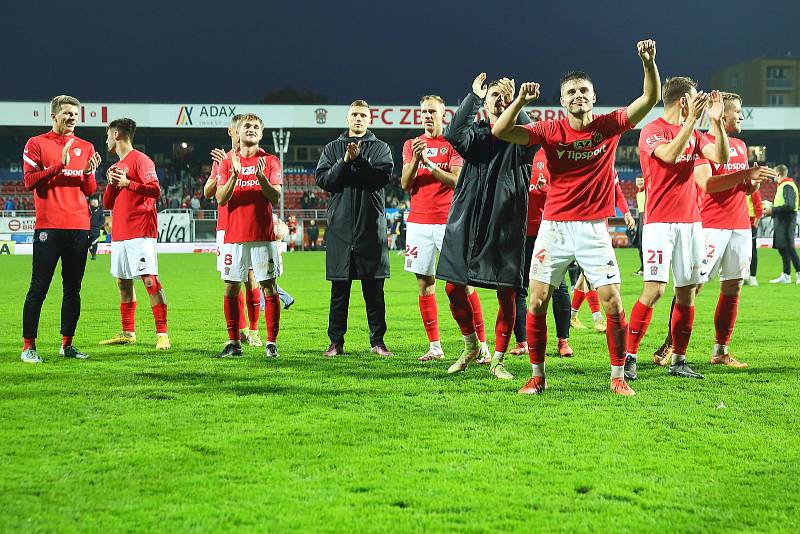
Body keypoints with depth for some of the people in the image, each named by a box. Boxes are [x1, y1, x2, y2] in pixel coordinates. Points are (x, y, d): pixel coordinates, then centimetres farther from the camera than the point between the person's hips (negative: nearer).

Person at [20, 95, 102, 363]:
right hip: (48, 227, -4)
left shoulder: (86, 148, 14)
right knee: (39, 288, -4)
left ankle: (67, 344, 14)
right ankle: (28, 346, -1)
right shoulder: (36, 144, 2)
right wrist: (60, 165, -16)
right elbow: (29, 181, -8)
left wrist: (89, 172, -6)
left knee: (73, 289, 6)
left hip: (79, 227, 4)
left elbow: (89, 191, 15)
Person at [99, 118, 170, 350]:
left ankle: (162, 333, -14)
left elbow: (155, 190, -15)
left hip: (140, 232, -9)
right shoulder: (117, 166, 20)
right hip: (119, 233, 9)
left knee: (150, 279, -12)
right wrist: (111, 183, 2)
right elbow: (107, 203, 20)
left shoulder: (140, 160, -4)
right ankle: (127, 333, 16)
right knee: (123, 282, 10)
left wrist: (128, 183, -20)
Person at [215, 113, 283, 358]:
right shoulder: (227, 163, 10)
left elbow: (275, 198, -4)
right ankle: (233, 343, 9)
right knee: (231, 289, 1)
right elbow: (220, 198, -1)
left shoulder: (270, 161, 5)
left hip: (263, 235, -1)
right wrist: (235, 175, -16)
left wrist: (261, 177, -21)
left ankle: (271, 343, 1)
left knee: (269, 288, -3)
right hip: (234, 236, 1)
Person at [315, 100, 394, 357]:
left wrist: (358, 160, -13)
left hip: (371, 226, -1)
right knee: (339, 287, 3)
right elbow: (323, 179, 0)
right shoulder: (332, 148, 14)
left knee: (374, 287, 1)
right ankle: (336, 341, 8)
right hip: (340, 226, 1)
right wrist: (345, 161, -12)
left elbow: (384, 176, -7)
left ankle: (377, 340, 7)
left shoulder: (380, 148, 10)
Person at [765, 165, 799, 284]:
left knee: (788, 247, -12)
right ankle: (786, 276, 13)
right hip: (781, 221, 10)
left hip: (786, 221, -10)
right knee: (782, 248, 10)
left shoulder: (787, 186, -13)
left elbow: (790, 206, -21)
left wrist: (773, 210, -16)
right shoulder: (782, 186, 19)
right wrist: (771, 211, 14)